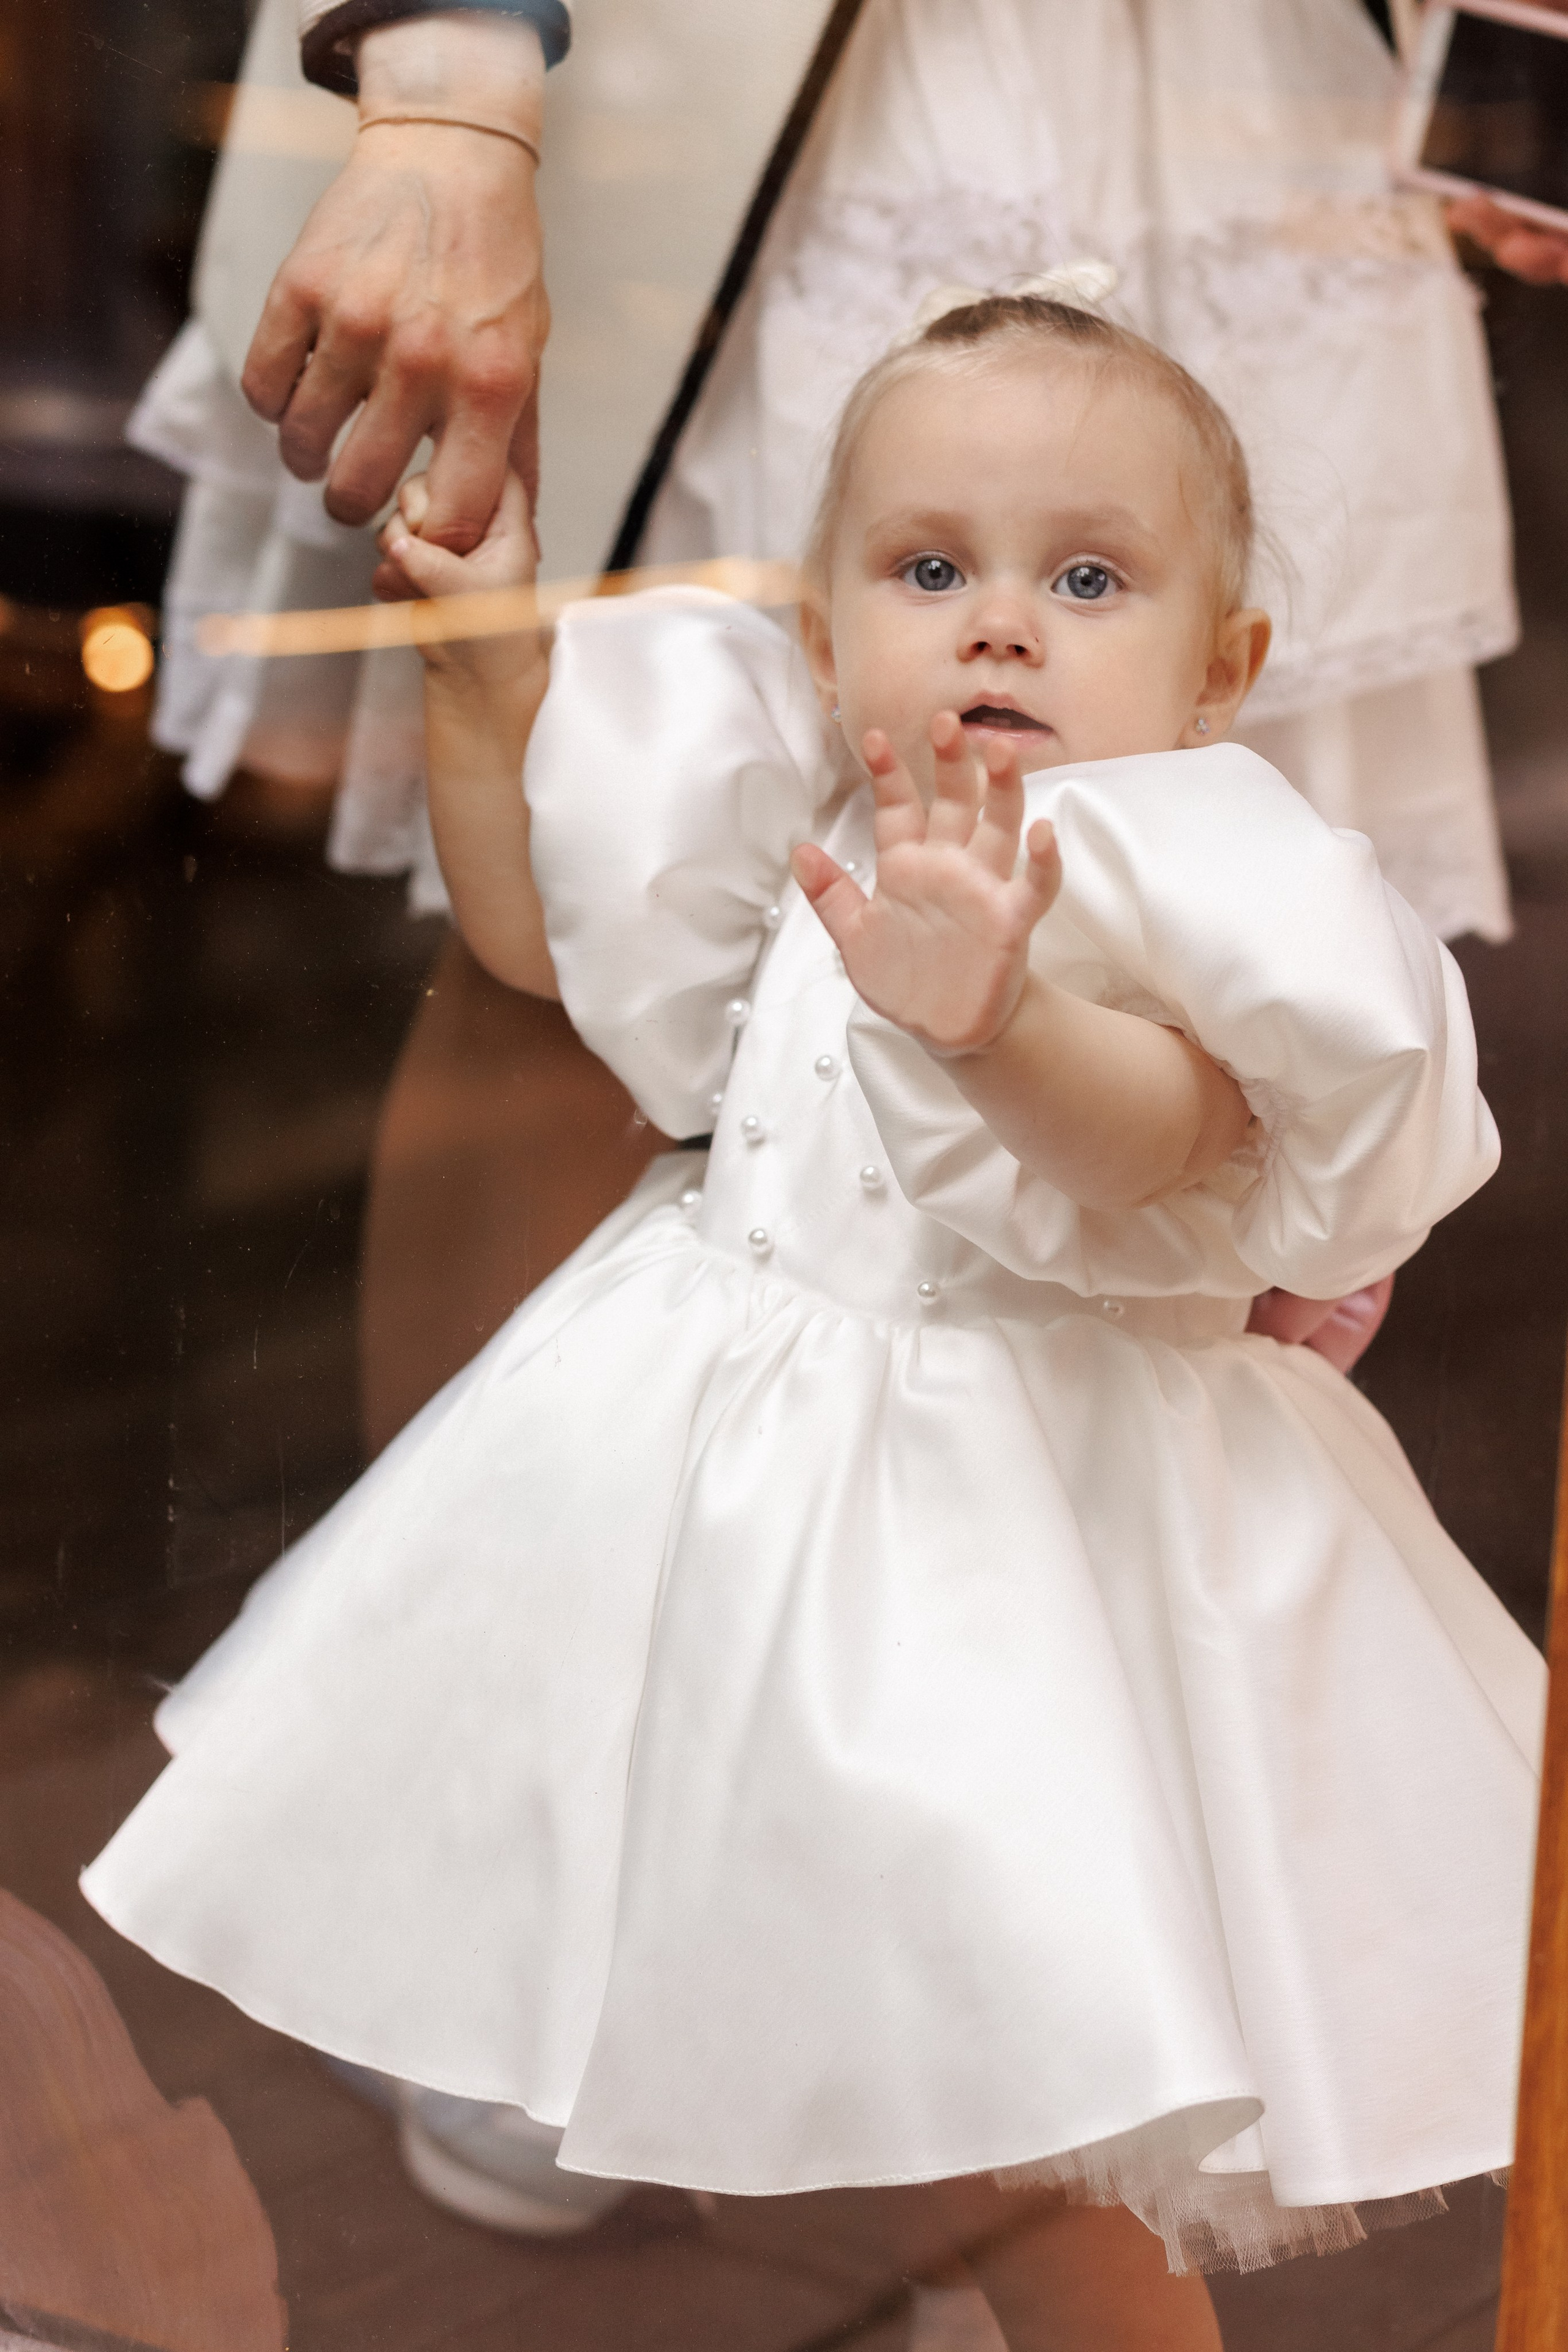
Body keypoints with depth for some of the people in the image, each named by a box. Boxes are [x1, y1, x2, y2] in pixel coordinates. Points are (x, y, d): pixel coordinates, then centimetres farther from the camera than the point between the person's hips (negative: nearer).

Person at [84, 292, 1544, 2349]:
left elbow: (1165, 1142, -37)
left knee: (1011, 2124, -6)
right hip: (740, 1469, 7)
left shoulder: (1187, 883, -17)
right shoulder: (809, 843, 2)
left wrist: (990, 1016, -56)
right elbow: (529, 925, 16)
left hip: (1025, 1507, -6)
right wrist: (489, 650, 5)